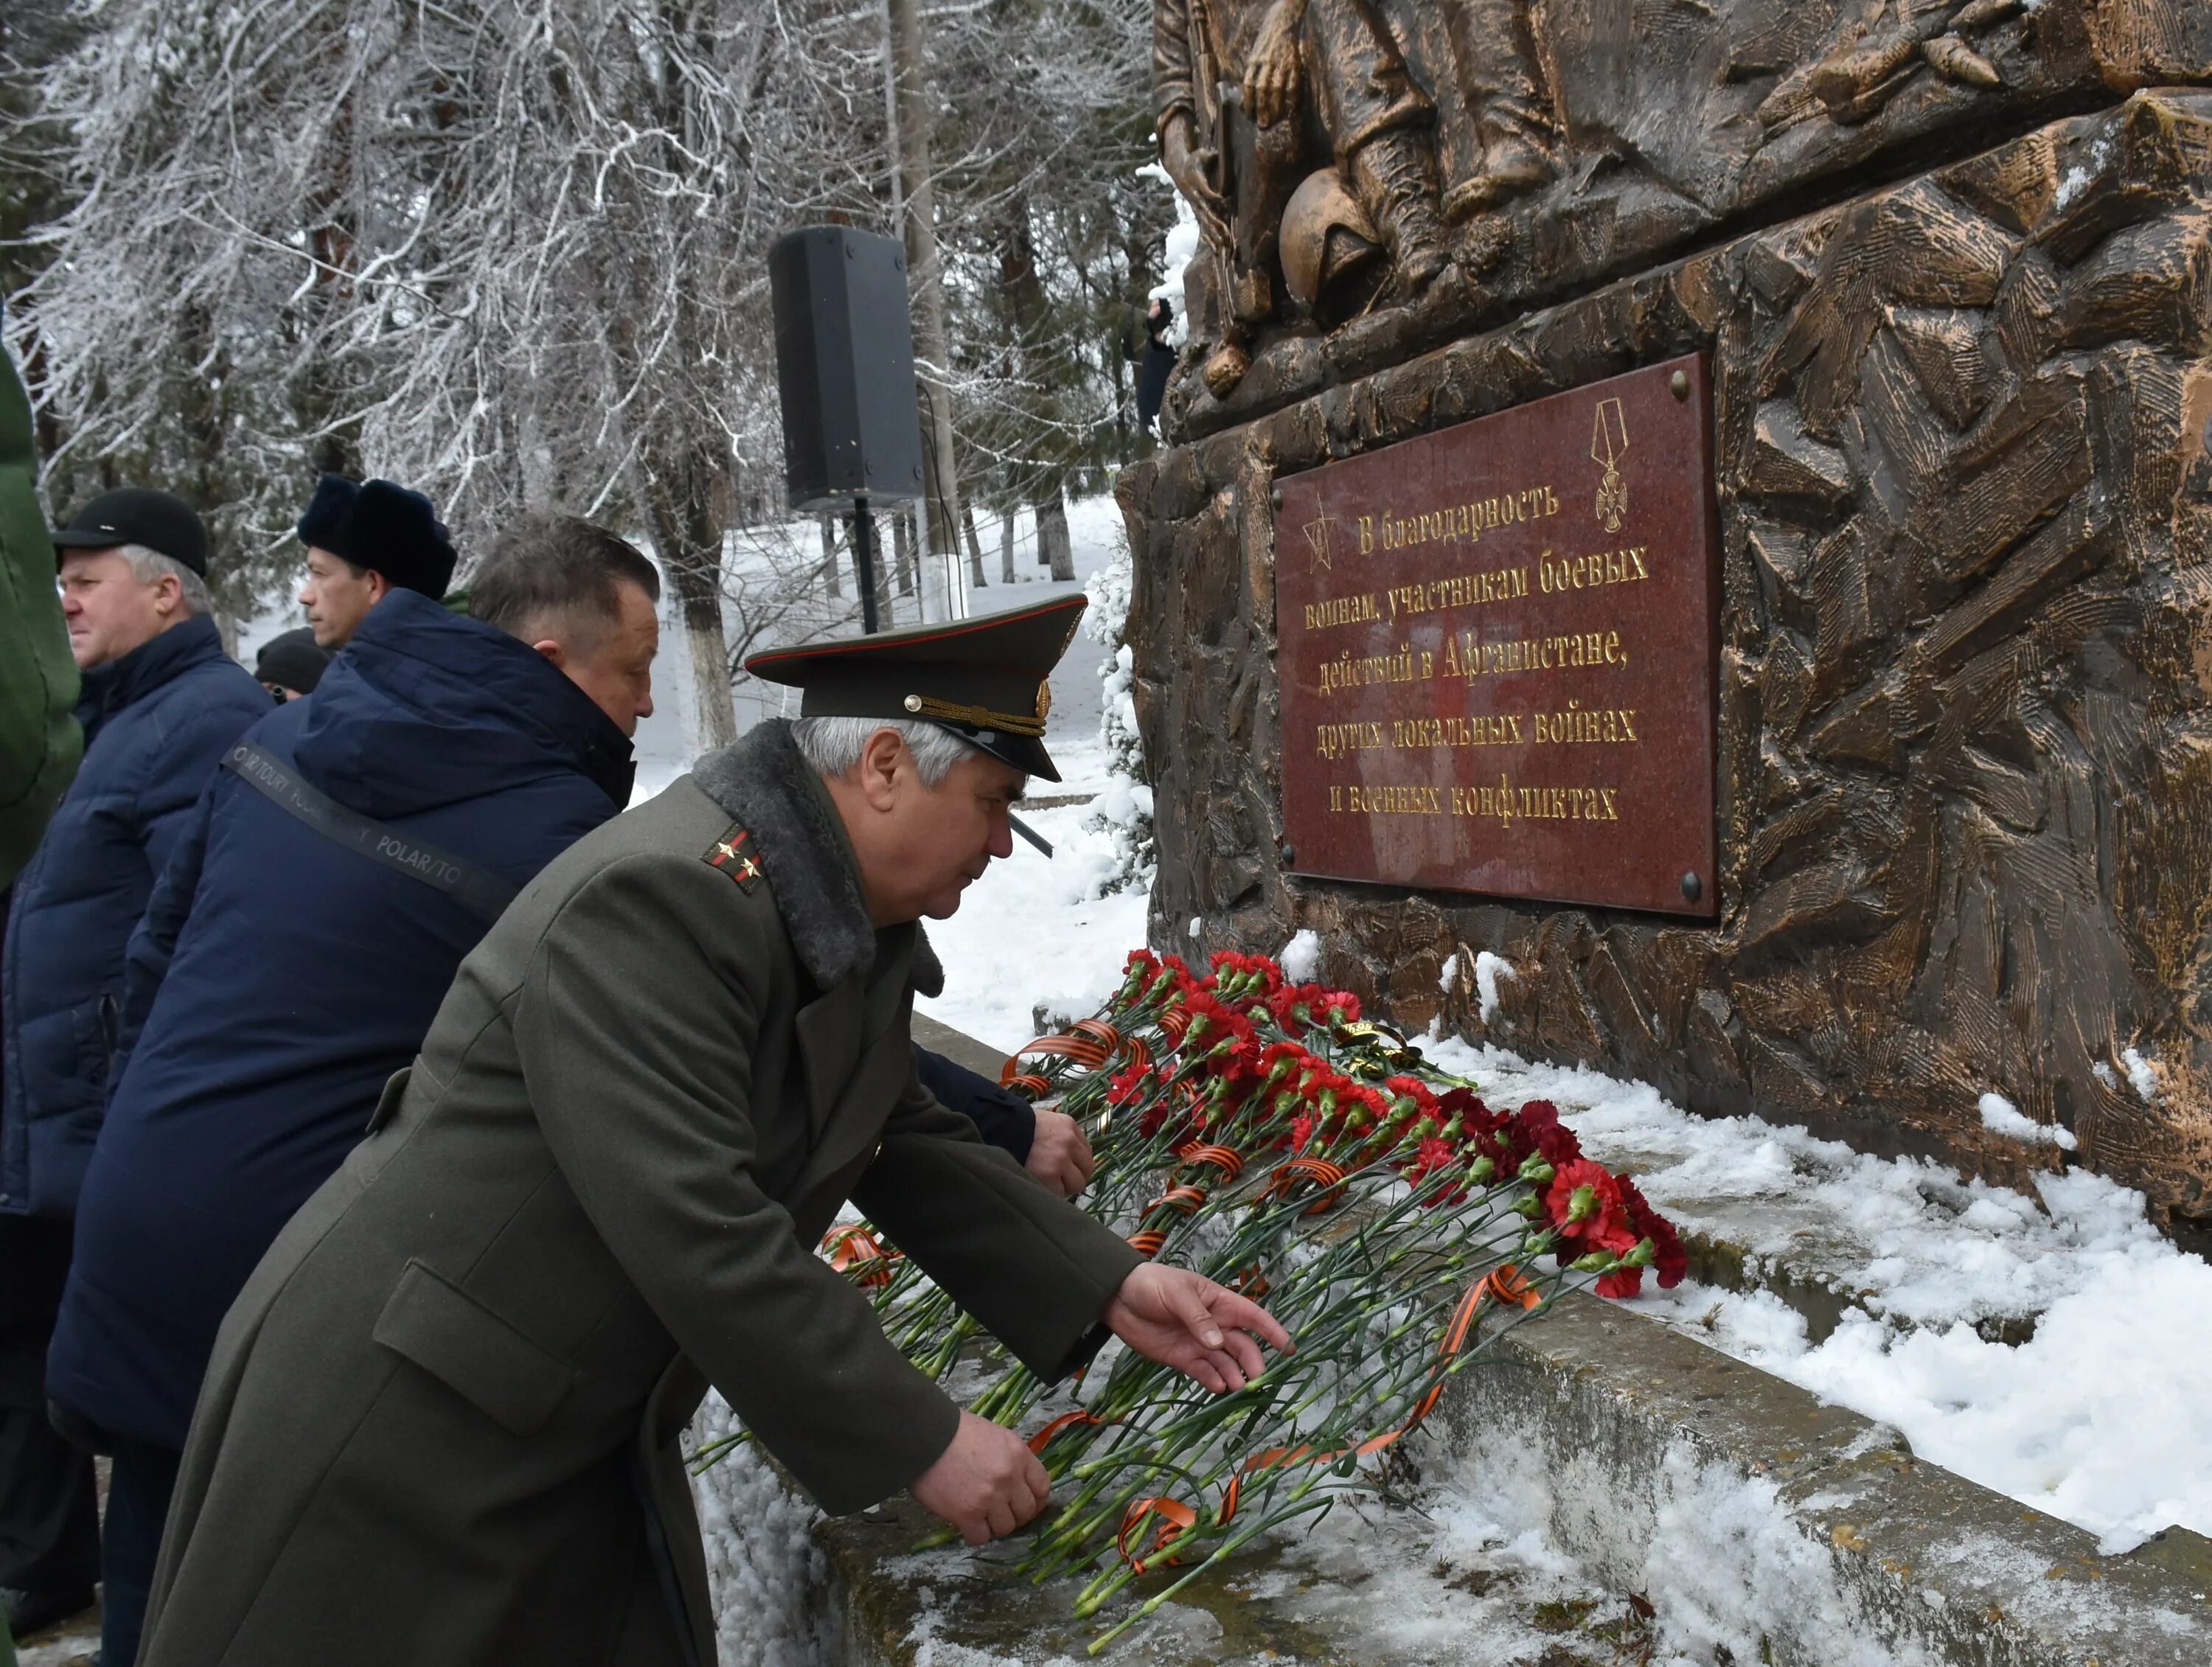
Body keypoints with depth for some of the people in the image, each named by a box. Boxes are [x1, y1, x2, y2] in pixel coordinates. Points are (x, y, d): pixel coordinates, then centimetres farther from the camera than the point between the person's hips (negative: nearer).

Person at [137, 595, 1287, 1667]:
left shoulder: (856, 923, 1)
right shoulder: (654, 896, -27)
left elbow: (907, 1145, 9)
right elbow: (696, 1233, -31)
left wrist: (1104, 1288, 1)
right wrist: (920, 1444, -24)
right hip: (400, 1428, -8)